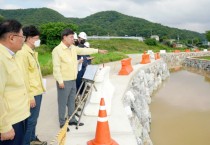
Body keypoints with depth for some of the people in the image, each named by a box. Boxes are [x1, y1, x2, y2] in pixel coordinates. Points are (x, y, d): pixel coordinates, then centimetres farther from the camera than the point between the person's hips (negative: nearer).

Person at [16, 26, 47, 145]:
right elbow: (23, 77, -20)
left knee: (34, 119, 21)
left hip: (38, 92, 9)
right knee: (30, 120, 2)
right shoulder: (22, 53, -17)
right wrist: (30, 96, -20)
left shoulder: (32, 52, 12)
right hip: (32, 94, -9)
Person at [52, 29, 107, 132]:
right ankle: (62, 123, 16)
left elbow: (84, 51, 20)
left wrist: (98, 51, 20)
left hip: (73, 80, 8)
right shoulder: (57, 50, -14)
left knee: (72, 101, 17)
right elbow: (56, 67, -17)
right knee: (63, 103, 3)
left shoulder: (73, 48, 9)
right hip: (64, 81, -8)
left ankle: (72, 120, 30)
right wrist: (60, 81, -20)